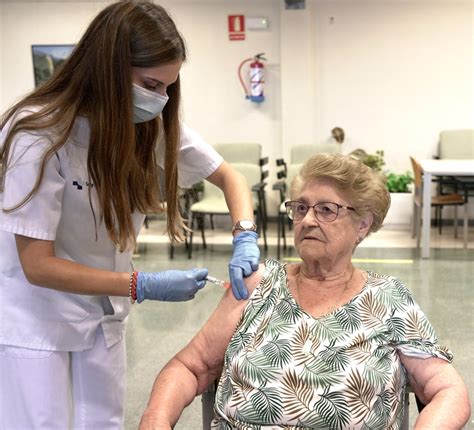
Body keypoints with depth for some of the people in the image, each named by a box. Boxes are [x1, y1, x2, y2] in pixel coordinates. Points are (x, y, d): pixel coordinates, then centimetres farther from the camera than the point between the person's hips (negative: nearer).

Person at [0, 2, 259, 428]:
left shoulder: (155, 125, -11)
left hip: (102, 310, 5)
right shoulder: (40, 135, -27)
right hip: (36, 312, -5)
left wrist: (244, 238, -20)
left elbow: (229, 176, 0)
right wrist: (146, 287, -29)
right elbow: (37, 265, -25)